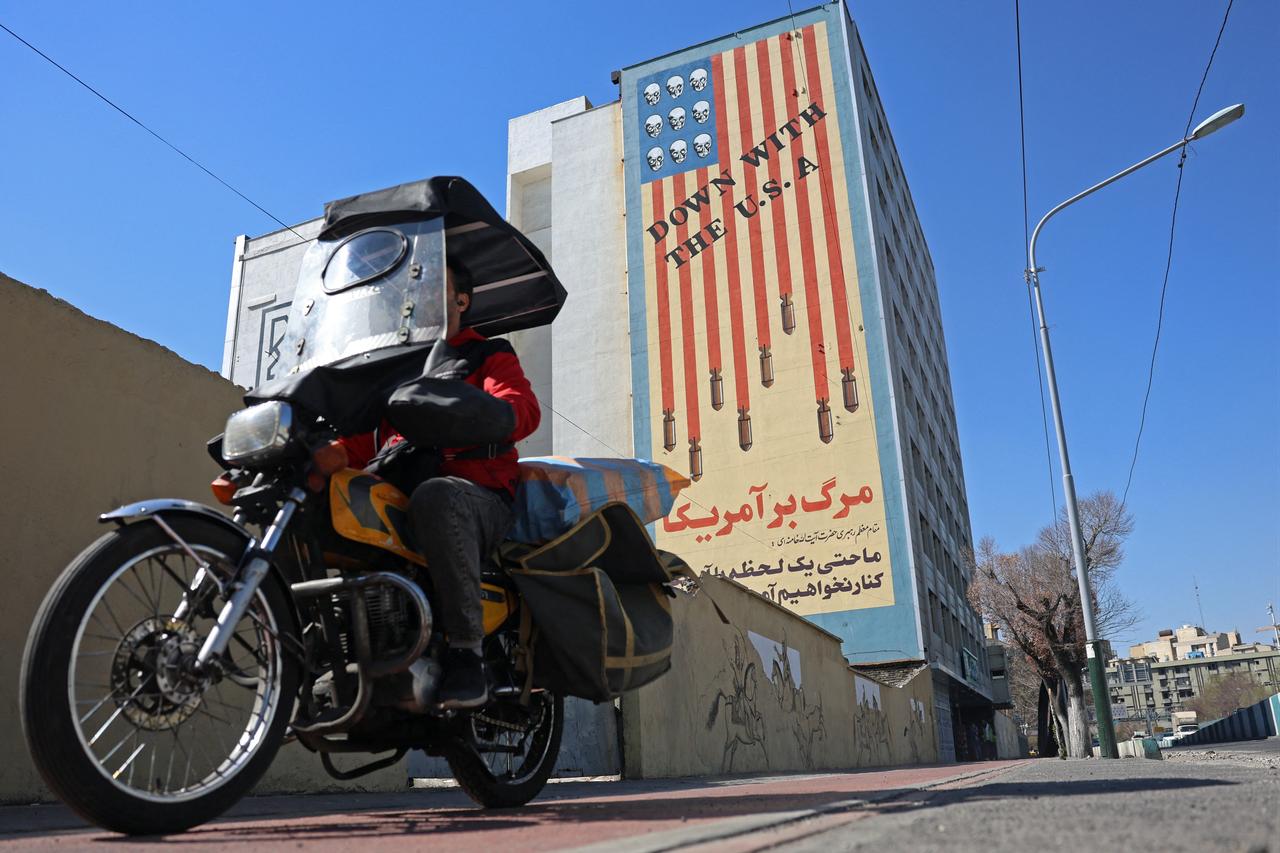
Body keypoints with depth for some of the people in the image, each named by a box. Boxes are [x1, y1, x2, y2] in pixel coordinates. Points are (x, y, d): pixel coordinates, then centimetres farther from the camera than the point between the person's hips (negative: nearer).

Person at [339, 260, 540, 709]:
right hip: (393, 499, 5)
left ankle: (467, 655, -35)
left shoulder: (488, 355, 14)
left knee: (435, 496, -39)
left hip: (480, 499, -5)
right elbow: (359, 443, 19)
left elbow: (523, 410, -9)